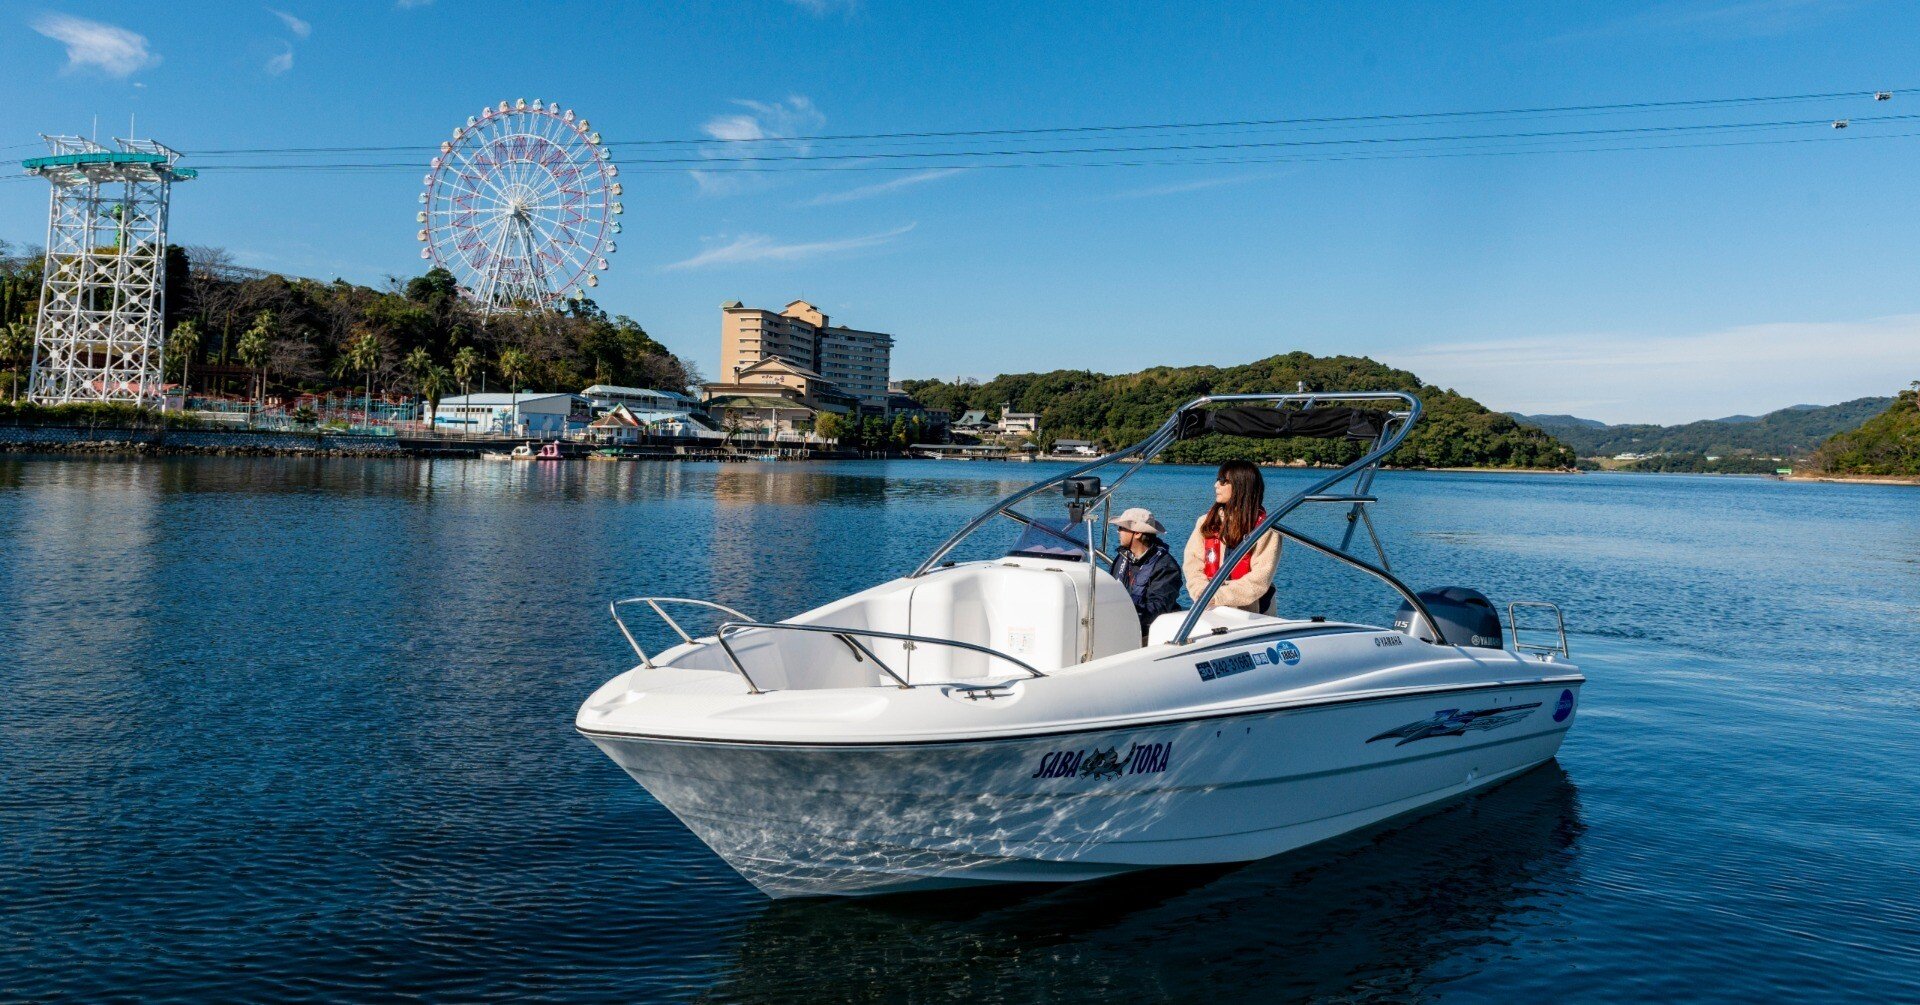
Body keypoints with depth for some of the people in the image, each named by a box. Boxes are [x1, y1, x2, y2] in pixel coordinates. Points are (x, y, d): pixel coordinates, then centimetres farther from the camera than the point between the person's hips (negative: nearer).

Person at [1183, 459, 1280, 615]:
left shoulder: (1265, 528, -2)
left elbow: (1260, 579, -9)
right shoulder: (1206, 522, 13)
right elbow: (1192, 565, 5)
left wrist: (1218, 597, -15)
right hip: (1208, 611, 4)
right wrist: (1205, 595, -13)